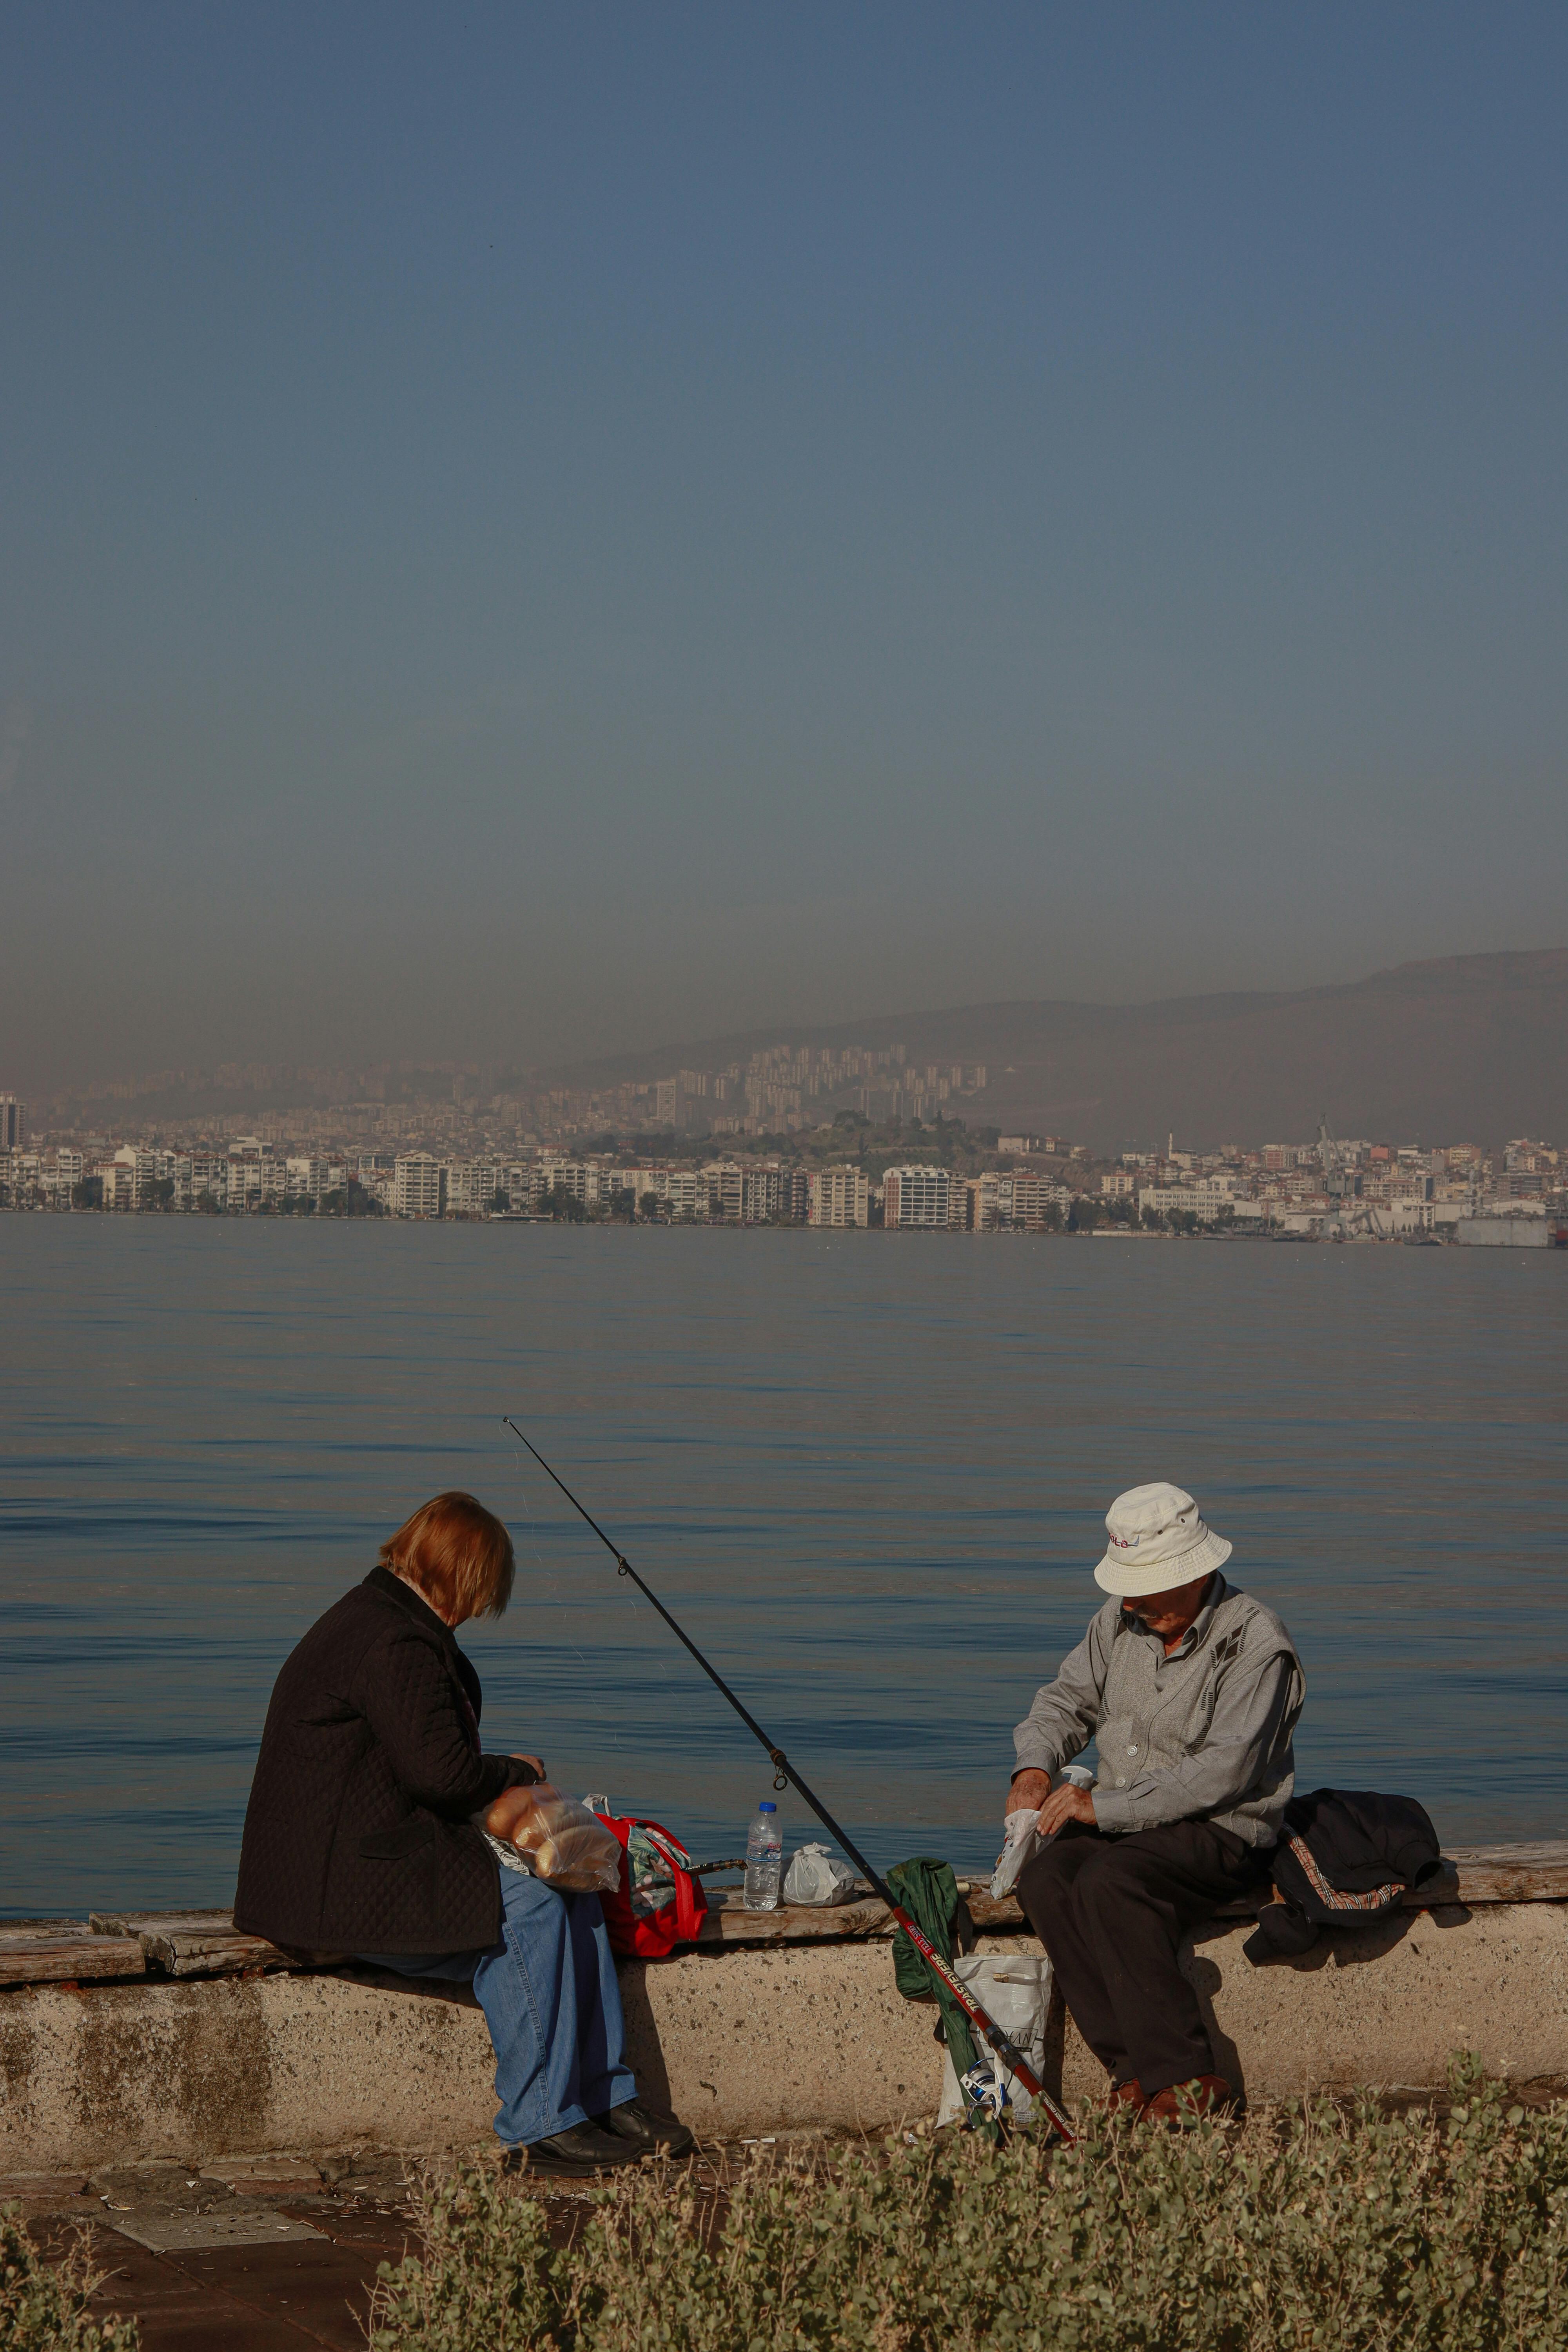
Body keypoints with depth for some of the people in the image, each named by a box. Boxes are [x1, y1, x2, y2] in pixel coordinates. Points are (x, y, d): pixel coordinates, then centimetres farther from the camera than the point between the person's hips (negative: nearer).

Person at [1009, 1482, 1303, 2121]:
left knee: (1111, 1882, -34)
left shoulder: (1255, 1642, -13)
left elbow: (1224, 1769, -21)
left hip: (1220, 1833, -6)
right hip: (1121, 1826, 7)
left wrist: (1106, 1806, -24)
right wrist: (1034, 1769, -4)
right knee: (1044, 1879, -24)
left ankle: (1187, 2080, -29)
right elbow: (1066, 1702, 19)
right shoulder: (1121, 1621, 8)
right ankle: (1136, 2070, -24)